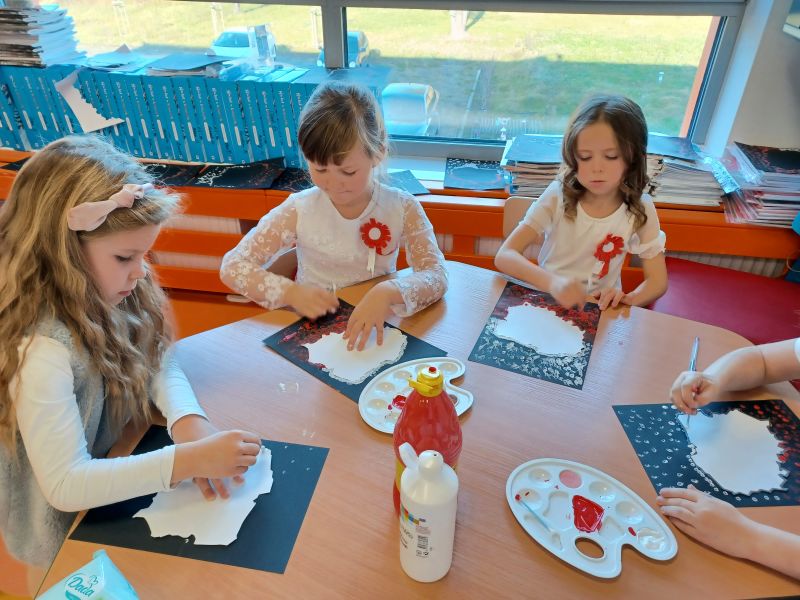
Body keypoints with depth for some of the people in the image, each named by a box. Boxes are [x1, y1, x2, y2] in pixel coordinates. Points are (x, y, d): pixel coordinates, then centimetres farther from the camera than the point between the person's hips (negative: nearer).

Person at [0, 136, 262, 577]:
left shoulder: (95, 300, -10)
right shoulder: (40, 346, -32)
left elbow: (157, 362, -4)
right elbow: (65, 485, -33)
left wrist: (188, 422, -22)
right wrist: (190, 459, -38)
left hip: (113, 465, 6)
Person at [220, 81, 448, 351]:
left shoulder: (403, 209, -9)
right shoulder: (299, 211, -9)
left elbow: (436, 277, -16)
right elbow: (232, 266, -7)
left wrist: (388, 293, -37)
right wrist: (291, 292, -24)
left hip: (373, 329, 0)